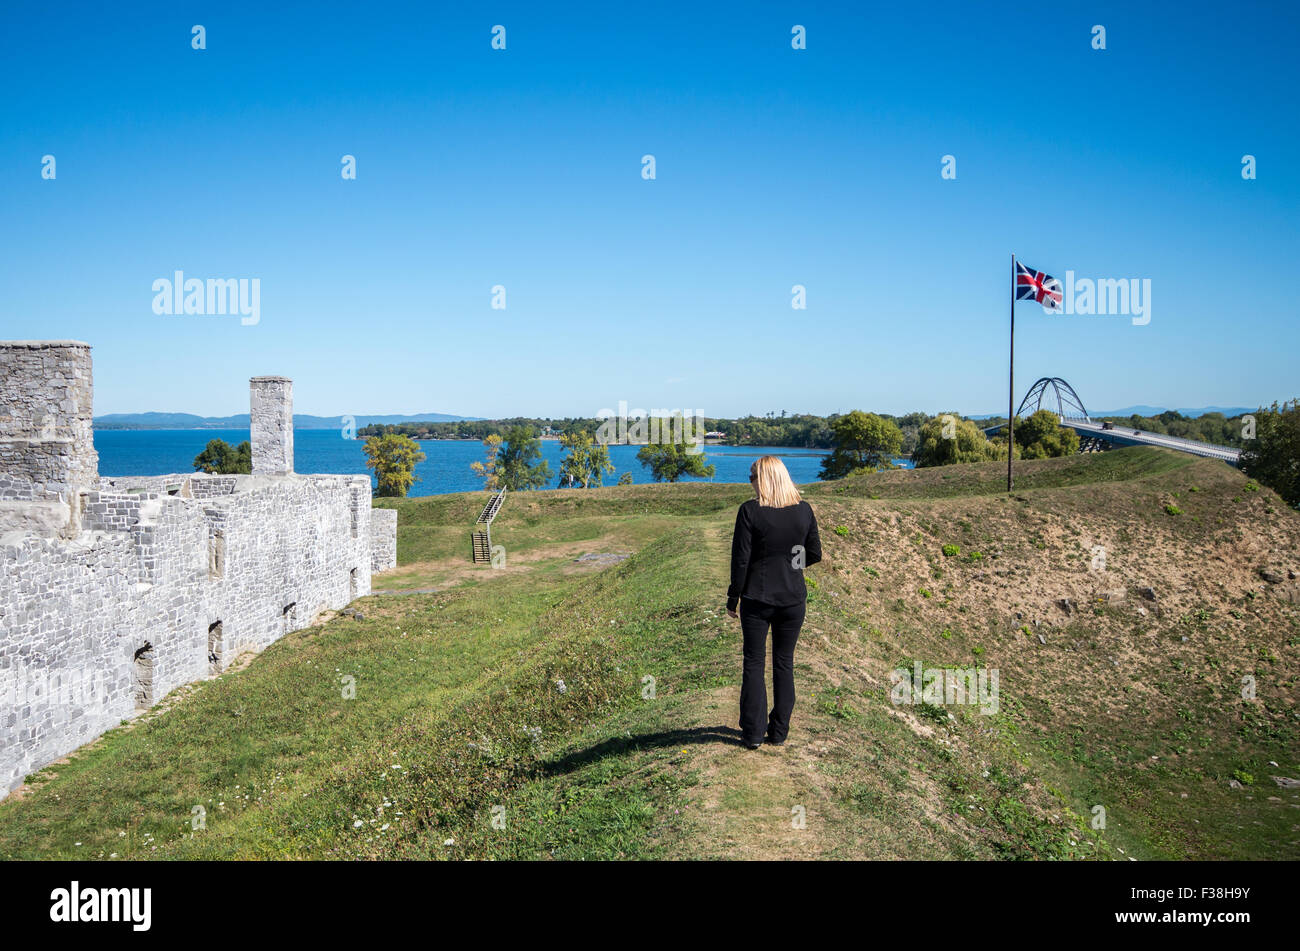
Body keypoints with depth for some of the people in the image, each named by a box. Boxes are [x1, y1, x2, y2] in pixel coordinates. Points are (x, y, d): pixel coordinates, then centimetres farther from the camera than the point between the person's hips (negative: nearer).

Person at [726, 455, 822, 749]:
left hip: (756, 599, -3)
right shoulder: (804, 510, -2)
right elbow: (814, 554, 6)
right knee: (784, 662, 13)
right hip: (793, 599, 3)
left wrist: (733, 599, -1)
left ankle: (753, 733, 12)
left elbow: (740, 559, -11)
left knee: (754, 663, 8)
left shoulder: (750, 511, -12)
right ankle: (779, 731, 18)